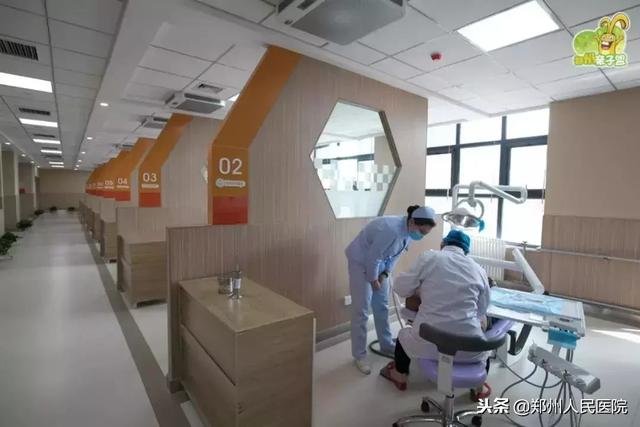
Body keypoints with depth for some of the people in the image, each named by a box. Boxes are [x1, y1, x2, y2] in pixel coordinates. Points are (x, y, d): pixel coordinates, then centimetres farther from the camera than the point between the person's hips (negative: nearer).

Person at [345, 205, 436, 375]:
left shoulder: (409, 231, -9)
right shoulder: (391, 230, -36)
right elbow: (372, 257, -27)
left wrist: (385, 273, -3)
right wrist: (373, 280, -13)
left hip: (378, 263, 8)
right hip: (361, 261, -8)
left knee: (382, 306, 15)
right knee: (361, 310, -3)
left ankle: (386, 345, 32)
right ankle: (359, 355, 10)